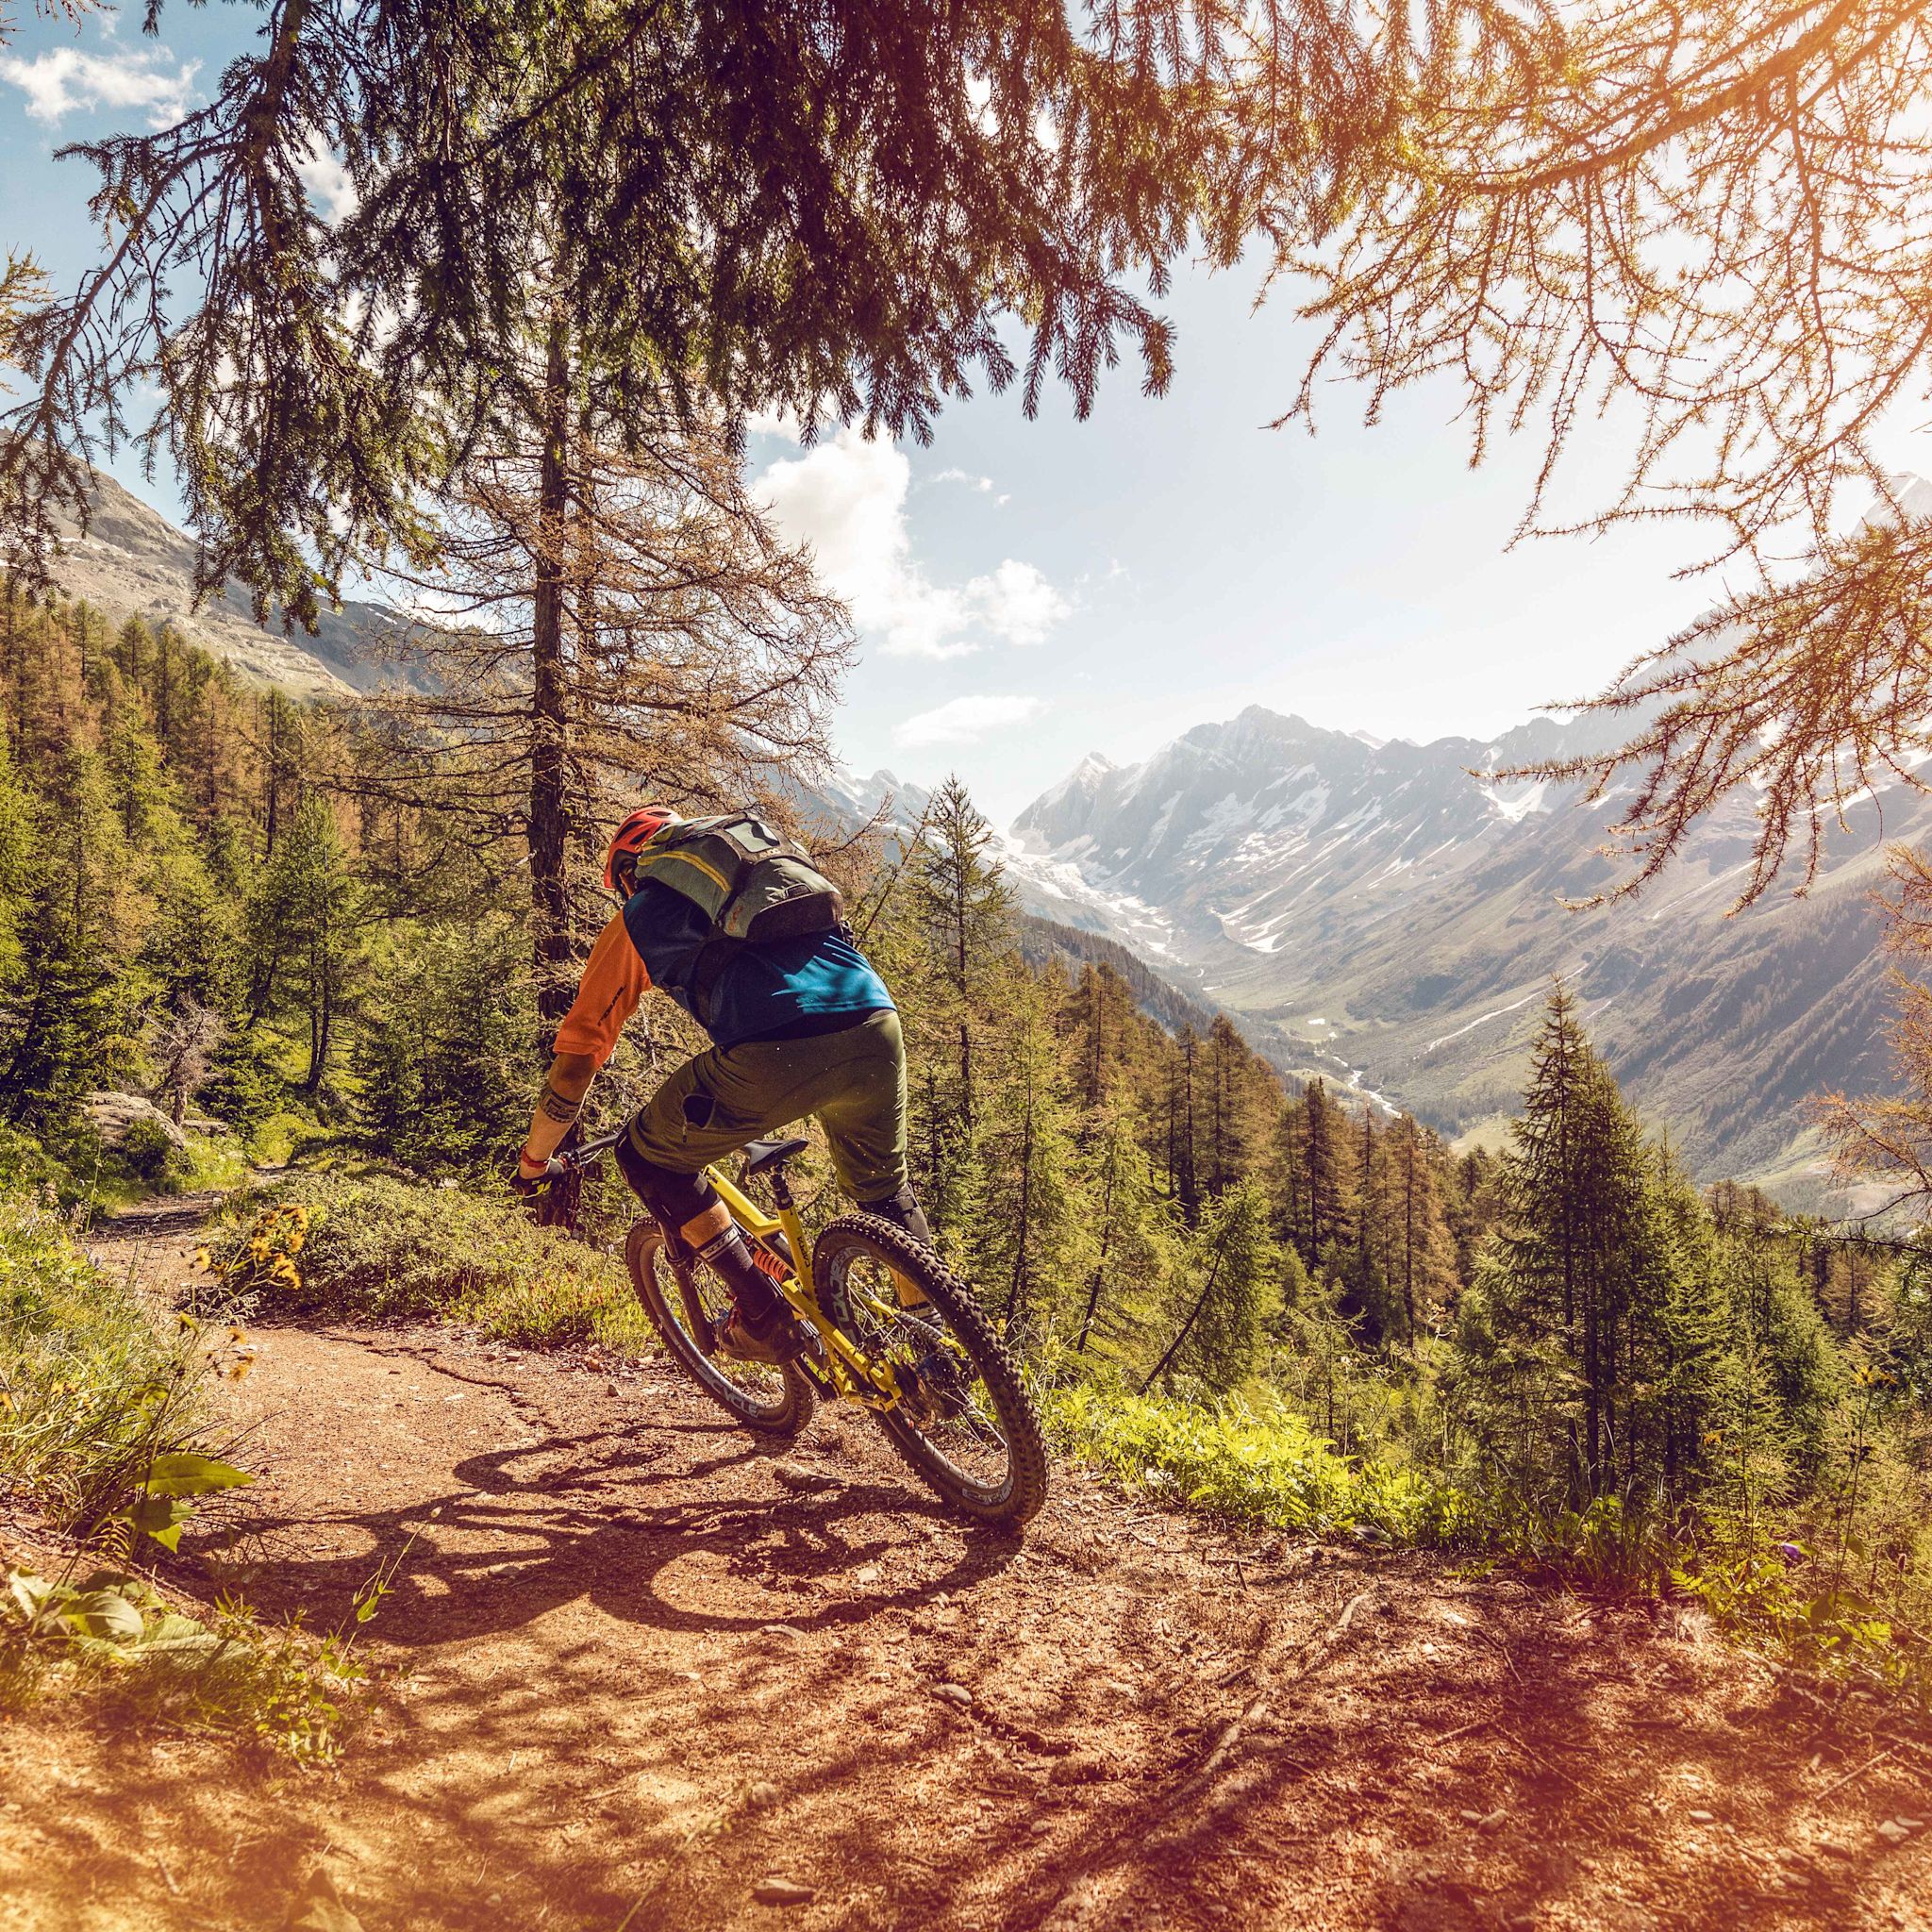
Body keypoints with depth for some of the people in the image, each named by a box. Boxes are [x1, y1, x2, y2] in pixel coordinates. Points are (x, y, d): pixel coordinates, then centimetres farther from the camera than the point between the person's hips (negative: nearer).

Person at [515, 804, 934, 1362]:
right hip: (878, 1029, 5)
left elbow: (576, 1058, 22)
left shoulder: (637, 919, 22)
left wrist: (533, 1162, 37)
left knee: (649, 1159, 21)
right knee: (885, 1192, 31)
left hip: (771, 1055, -5)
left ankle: (765, 1317, 16)